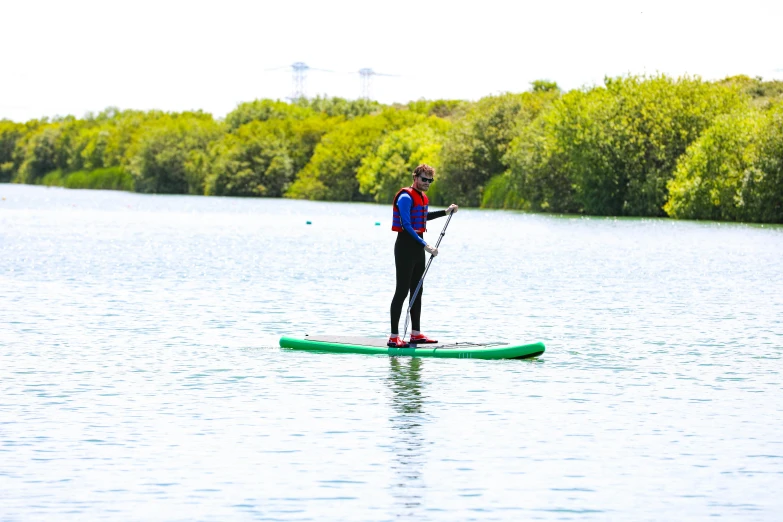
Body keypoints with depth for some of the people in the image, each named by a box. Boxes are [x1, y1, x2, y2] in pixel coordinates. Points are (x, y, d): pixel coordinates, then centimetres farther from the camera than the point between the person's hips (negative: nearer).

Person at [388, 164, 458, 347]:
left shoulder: (423, 197, 14)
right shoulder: (406, 197, -16)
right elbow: (406, 225, -23)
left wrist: (445, 212, 34)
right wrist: (425, 245, -27)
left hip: (418, 247, 9)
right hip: (406, 245, -9)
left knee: (417, 291, 12)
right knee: (402, 291, -9)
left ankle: (416, 334, 19)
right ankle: (393, 337, -8)